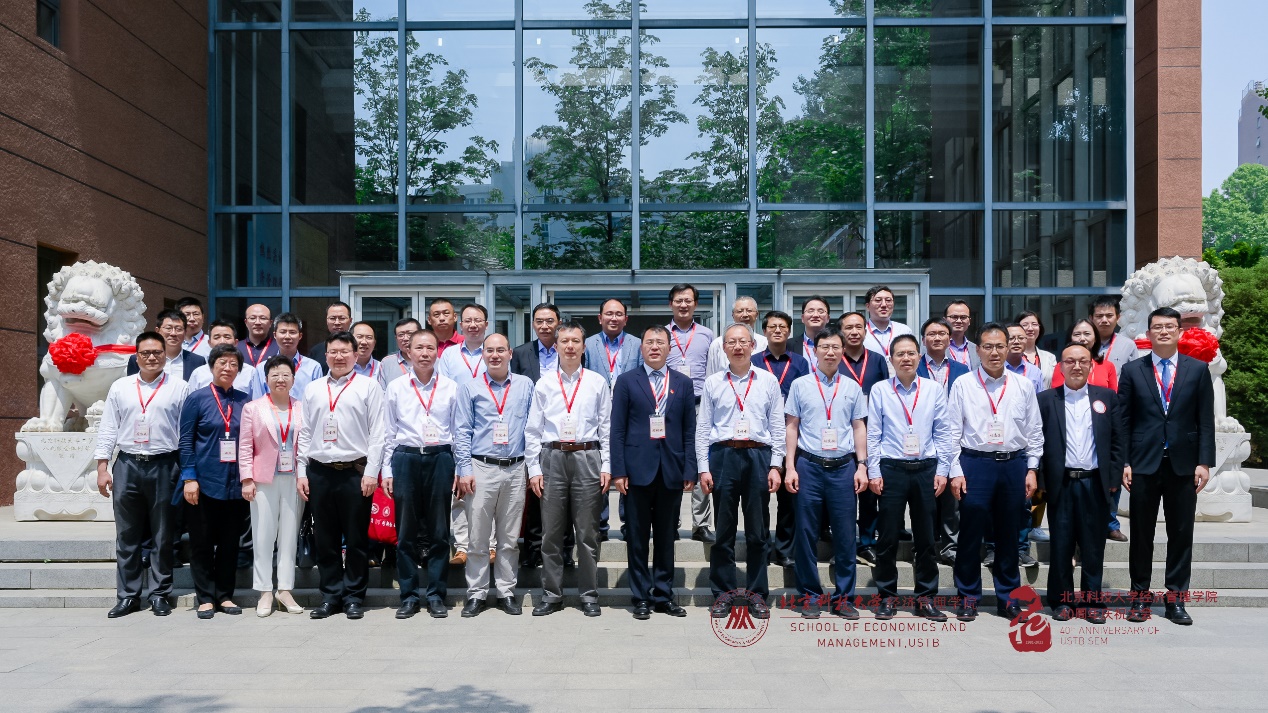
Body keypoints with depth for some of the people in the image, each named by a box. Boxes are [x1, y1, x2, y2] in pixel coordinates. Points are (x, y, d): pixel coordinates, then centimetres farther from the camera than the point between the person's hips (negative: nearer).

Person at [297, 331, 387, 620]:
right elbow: (304, 433, 13)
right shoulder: (312, 390, 14)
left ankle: (354, 596, 12)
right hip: (319, 472, 3)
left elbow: (377, 433, -3)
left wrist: (371, 472, -9)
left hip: (355, 471, -3)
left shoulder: (368, 387, 2)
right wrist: (302, 472, 6)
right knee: (325, 539, 8)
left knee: (356, 539, 3)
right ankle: (330, 595, 18)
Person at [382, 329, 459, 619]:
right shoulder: (396, 388, 7)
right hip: (406, 458, 0)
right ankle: (409, 595, 15)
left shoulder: (450, 388, 6)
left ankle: (436, 595, 14)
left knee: (439, 531, 5)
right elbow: (389, 432, 8)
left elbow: (458, 430, 6)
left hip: (440, 458, 0)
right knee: (406, 531, 5)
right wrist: (387, 470, 4)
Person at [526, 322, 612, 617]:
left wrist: (606, 466, -2)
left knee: (587, 532, 4)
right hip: (552, 458, 1)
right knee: (551, 532, 6)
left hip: (587, 457, -1)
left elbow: (606, 427, 4)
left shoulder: (597, 383, 4)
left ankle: (589, 596, 15)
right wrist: (534, 469, 1)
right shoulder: (543, 386, 7)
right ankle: (551, 595, 17)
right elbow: (533, 431, 7)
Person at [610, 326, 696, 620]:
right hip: (638, 470, -2)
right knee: (637, 537, 5)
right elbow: (617, 429, 0)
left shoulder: (683, 383, 10)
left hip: (671, 471, 2)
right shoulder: (626, 381, 4)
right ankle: (641, 597, 13)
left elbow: (690, 430, 7)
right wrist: (618, 470, -7)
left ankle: (664, 595, 18)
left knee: (666, 537, 9)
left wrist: (690, 471, -1)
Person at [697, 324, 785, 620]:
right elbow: (703, 429, 6)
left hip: (759, 457, 0)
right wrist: (703, 468, 0)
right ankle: (723, 593, 14)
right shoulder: (713, 383, 7)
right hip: (723, 455, 0)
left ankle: (757, 594, 16)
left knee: (757, 531, 6)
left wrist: (776, 466, -1)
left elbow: (778, 427, 6)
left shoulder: (768, 381, 7)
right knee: (724, 529, 4)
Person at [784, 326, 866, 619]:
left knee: (845, 534, 3)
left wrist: (862, 466, 2)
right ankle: (810, 595, 15)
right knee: (806, 533, 3)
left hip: (843, 466, 1)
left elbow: (859, 427, 10)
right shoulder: (800, 385, 4)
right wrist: (790, 467, -1)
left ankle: (843, 597, 14)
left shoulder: (852, 387, 8)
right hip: (809, 465, -1)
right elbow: (792, 427, 5)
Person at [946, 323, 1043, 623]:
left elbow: (1034, 431, 8)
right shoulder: (962, 385, 0)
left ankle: (1008, 598, 22)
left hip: (1014, 464, 2)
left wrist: (1032, 469, 3)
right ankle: (968, 597, 15)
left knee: (1009, 535, 10)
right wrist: (955, 471, -6)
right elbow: (953, 432, -1)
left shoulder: (1024, 386, 6)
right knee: (971, 533, 2)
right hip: (975, 464, -2)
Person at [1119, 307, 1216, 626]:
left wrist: (1204, 462, -4)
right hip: (1144, 464, 0)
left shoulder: (1198, 370, 5)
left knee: (1181, 534, 6)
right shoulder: (1132, 371, 3)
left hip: (1183, 465, 1)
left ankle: (1175, 599, 15)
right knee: (1141, 534, 6)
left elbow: (1206, 421, 3)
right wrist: (1123, 463, -4)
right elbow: (1123, 421, 2)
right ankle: (1140, 597, 15)